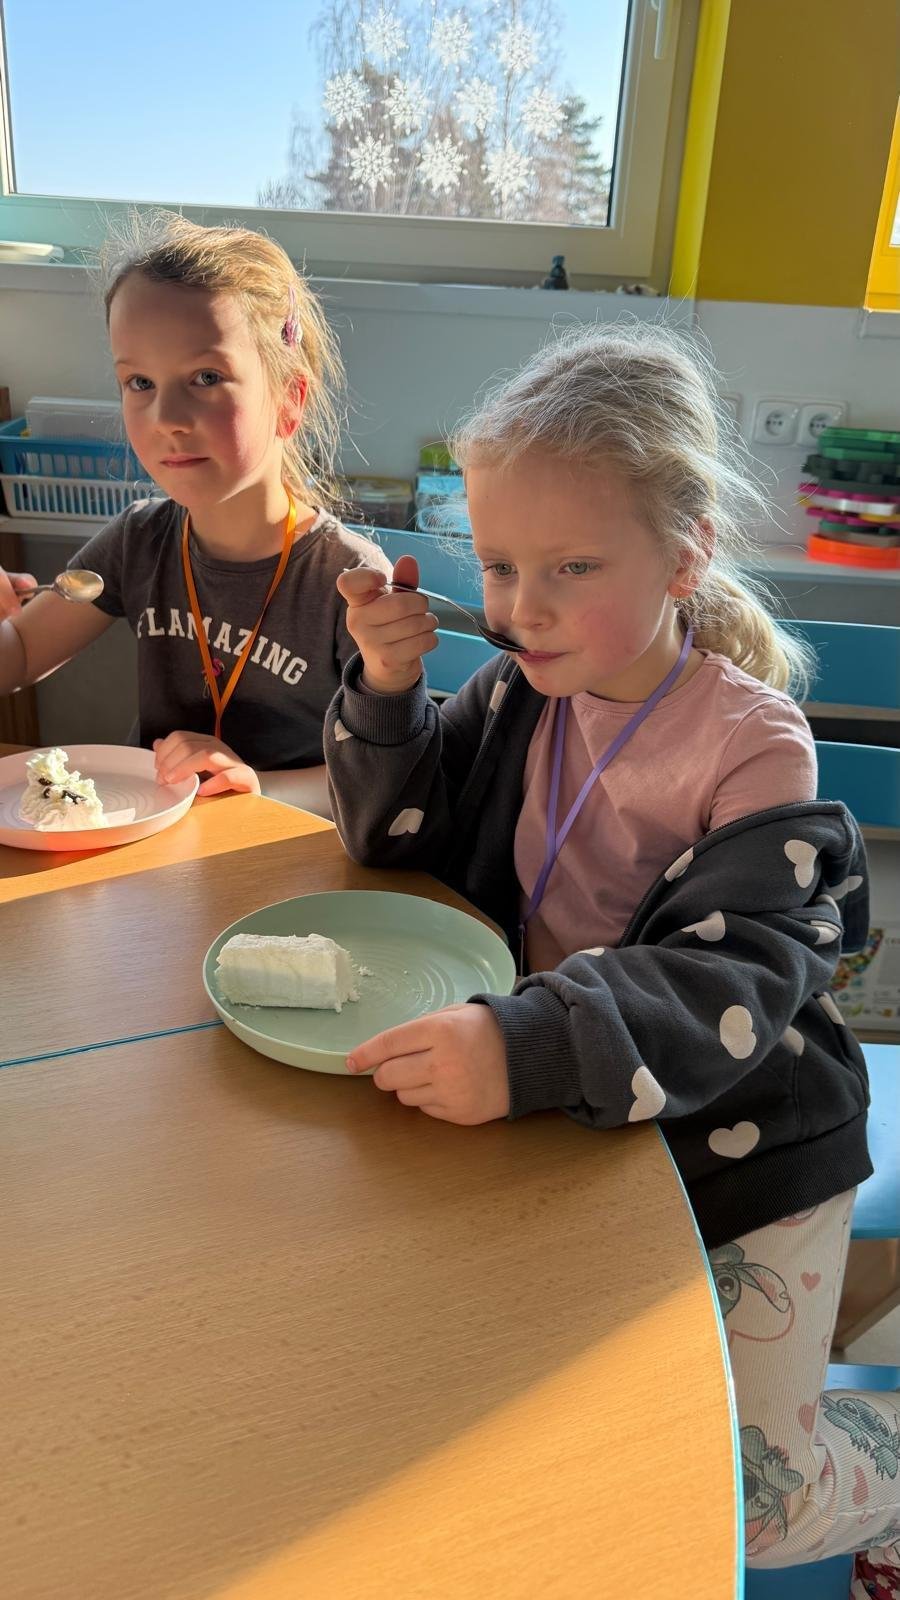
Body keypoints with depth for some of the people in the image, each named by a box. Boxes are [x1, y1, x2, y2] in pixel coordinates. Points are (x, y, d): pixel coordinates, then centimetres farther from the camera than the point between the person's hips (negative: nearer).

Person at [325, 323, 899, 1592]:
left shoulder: (753, 747, -22)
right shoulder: (521, 696, -5)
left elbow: (734, 986, -30)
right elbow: (401, 834, 1)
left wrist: (528, 1045, -46)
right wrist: (385, 693, -17)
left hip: (739, 1145, -5)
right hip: (563, 1113, 6)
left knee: (742, 1496, 0)